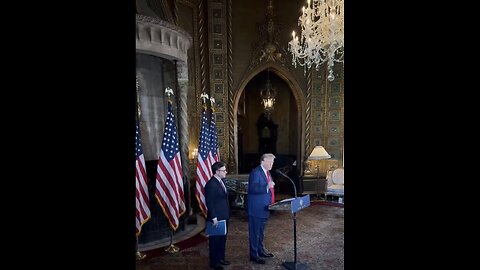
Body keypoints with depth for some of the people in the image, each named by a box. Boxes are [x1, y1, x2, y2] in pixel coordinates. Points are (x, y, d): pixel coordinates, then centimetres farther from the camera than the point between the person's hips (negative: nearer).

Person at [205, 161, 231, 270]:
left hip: (224, 217, 9)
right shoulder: (211, 184, -20)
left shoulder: (221, 181, 8)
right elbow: (209, 203, -20)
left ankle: (221, 258, 36)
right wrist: (214, 218, -20)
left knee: (222, 238, 20)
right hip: (216, 218, -9)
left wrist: (227, 214, 12)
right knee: (215, 240, 6)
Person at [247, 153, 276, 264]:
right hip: (256, 208, -9)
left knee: (261, 231, 22)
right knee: (255, 232, 3)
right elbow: (253, 188, -29)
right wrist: (267, 186, -38)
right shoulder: (256, 172, -18)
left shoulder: (267, 172, 12)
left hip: (264, 207, 9)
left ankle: (261, 250, 36)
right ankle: (254, 255, 15)